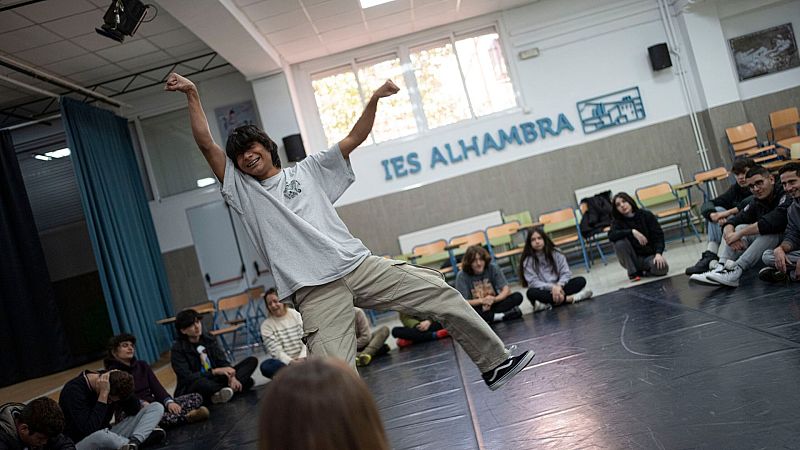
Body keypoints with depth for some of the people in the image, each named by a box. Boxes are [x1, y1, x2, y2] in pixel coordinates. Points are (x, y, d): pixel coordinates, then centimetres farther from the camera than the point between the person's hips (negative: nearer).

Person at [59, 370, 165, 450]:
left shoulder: (112, 382, -4)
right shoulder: (74, 390, -23)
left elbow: (135, 410, -2)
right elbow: (90, 431, -33)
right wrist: (103, 394, -33)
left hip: (107, 435, 7)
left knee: (157, 407, -7)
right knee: (101, 435, -45)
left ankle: (134, 441, -32)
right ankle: (143, 438, -20)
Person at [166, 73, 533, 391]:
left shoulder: (308, 170, 17)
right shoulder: (242, 191, 13)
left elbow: (354, 139, 14)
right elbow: (206, 143, 7)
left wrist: (374, 99, 3)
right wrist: (192, 95, 3)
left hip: (360, 265, 2)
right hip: (314, 290, -2)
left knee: (441, 293, -1)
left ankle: (493, 363, 13)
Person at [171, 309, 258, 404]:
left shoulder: (208, 338, 6)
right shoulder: (178, 349, -9)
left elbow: (223, 361, 0)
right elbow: (187, 377, -18)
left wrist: (231, 377, -22)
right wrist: (215, 371, -26)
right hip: (192, 389, -6)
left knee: (252, 361, -7)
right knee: (199, 382, -44)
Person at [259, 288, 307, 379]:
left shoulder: (296, 314, 4)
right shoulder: (266, 325, 1)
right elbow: (275, 351, -8)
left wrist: (302, 358, -19)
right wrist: (291, 362, -24)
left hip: (302, 358, 0)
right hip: (284, 362, 0)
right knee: (265, 366, -33)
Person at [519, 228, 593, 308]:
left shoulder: (556, 253, 3)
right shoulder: (528, 261, -5)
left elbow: (566, 273, -3)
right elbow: (533, 282, -14)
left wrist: (559, 285, -23)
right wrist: (552, 287, -29)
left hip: (559, 288, 3)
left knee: (581, 280, -17)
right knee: (531, 293, -36)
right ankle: (569, 298, -37)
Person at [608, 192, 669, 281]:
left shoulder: (646, 215, -2)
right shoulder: (618, 222, -1)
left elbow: (658, 235, -8)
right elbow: (611, 236, -23)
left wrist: (658, 253, -25)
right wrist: (632, 232, -33)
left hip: (650, 255, -1)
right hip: (633, 258, 1)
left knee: (662, 268, -33)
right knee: (620, 243, -28)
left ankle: (644, 270, 1)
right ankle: (633, 272, -11)